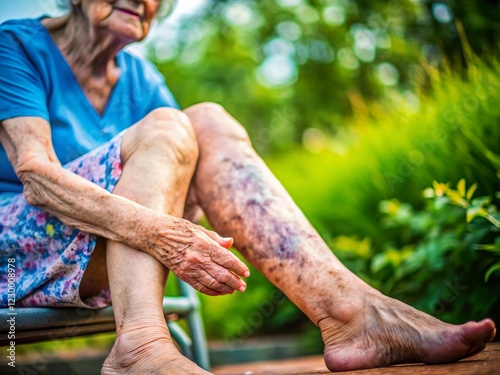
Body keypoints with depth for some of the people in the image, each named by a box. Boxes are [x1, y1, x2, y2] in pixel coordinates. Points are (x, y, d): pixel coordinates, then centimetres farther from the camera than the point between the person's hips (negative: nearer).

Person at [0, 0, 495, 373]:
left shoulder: (140, 78, 11)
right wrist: (156, 233, -38)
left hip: (94, 270, 5)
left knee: (208, 121, -18)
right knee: (163, 129, -25)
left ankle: (349, 309, -31)